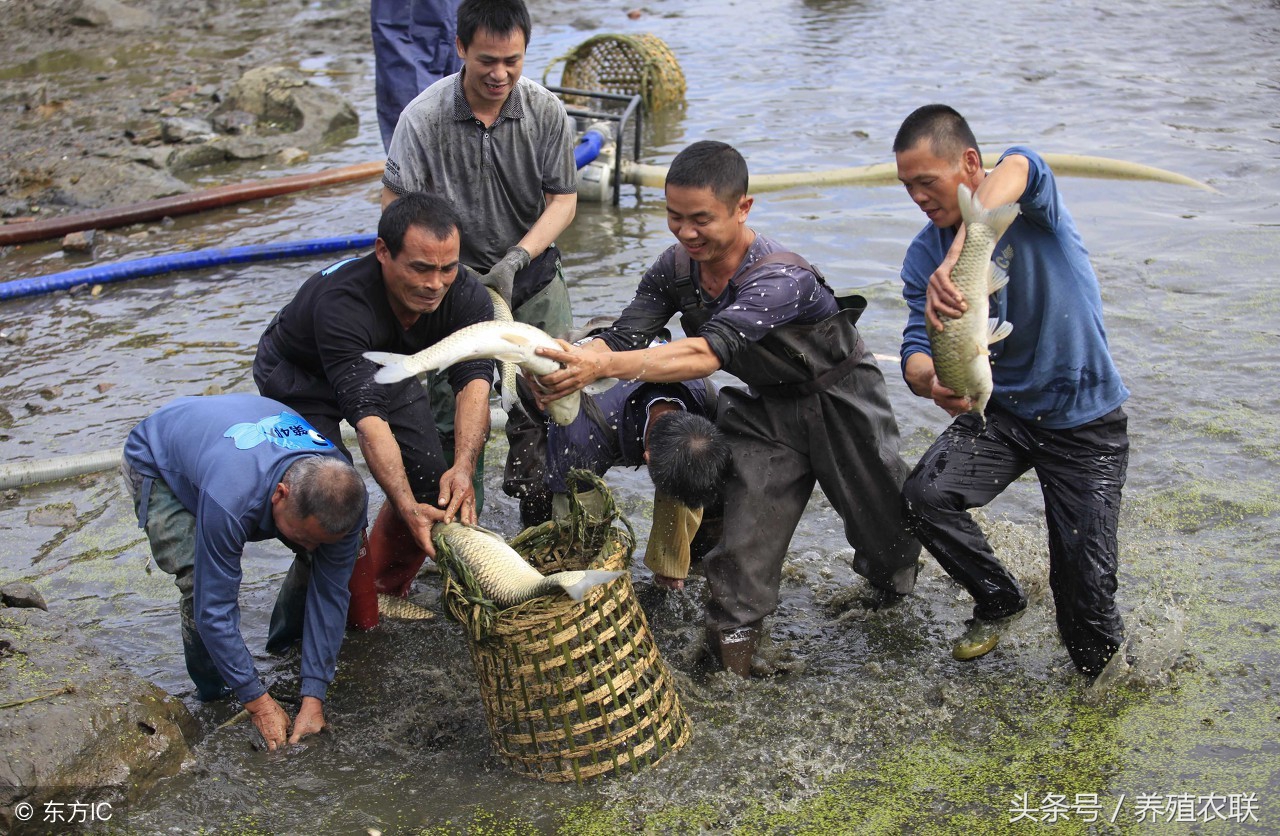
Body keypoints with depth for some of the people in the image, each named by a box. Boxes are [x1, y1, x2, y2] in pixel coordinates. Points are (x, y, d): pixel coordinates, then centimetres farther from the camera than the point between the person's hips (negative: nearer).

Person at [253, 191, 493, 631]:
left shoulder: (466, 295, -27)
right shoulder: (339, 302, -42)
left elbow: (474, 381, -33)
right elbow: (367, 416, -47)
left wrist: (463, 468, -49)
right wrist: (408, 508, -54)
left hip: (385, 366, 5)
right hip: (300, 375, -5)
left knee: (433, 480, -6)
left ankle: (387, 591, 16)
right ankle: (357, 620, 1)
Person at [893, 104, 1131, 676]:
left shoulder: (1029, 204, -16)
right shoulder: (924, 256, -2)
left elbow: (1014, 170, -42)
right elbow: (917, 352, -13)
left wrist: (953, 260, -58)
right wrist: (931, 381, -38)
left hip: (1085, 418, -4)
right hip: (1001, 409, 4)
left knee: (1084, 592, -8)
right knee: (924, 495, -22)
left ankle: (1111, 675, 29)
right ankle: (999, 601, 7)